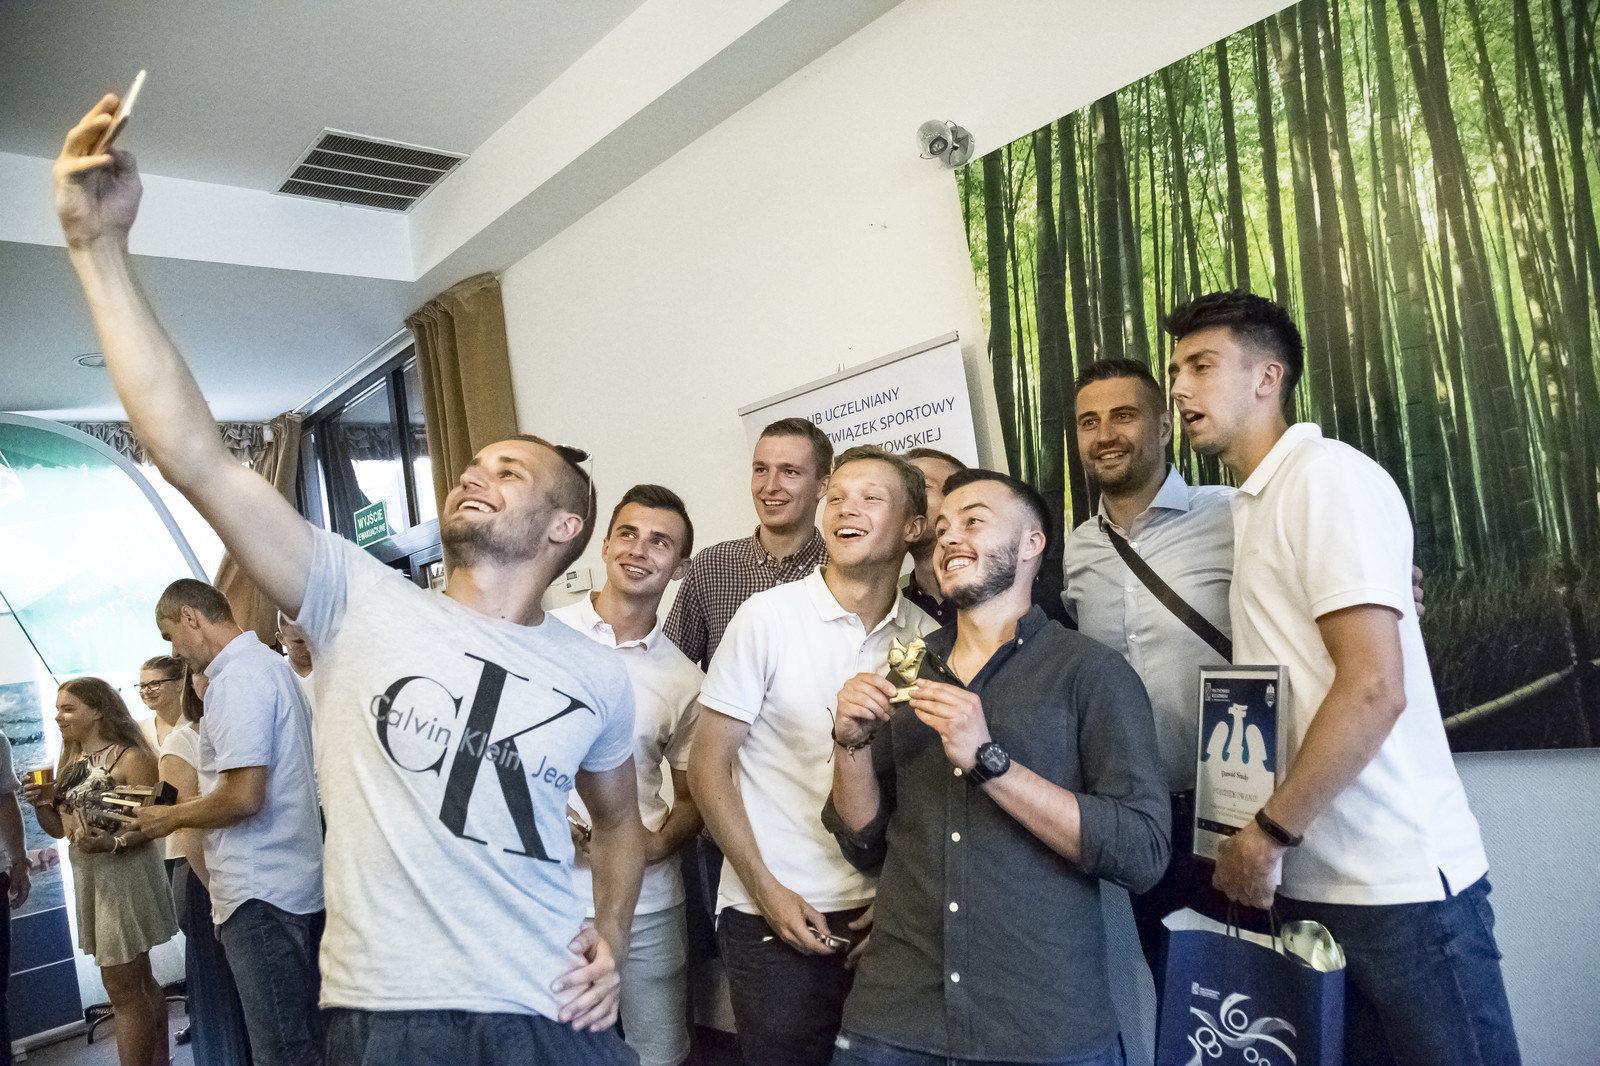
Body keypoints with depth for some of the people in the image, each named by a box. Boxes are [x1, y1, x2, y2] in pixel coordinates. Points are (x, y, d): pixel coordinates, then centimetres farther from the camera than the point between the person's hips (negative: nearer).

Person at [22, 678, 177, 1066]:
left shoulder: (130, 758, -15)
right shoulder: (70, 763, 12)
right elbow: (60, 827, 16)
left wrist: (114, 842, -35)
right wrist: (40, 804, -3)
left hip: (124, 873, -9)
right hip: (88, 875, 9)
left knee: (122, 987, -5)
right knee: (138, 979, 19)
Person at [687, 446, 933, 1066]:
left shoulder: (927, 638, 1)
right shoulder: (767, 617, -9)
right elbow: (708, 765, -6)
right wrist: (766, 890, -9)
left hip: (882, 917, 3)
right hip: (775, 918, -3)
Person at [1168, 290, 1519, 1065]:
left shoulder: (1326, 476, -12)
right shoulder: (1255, 502, 13)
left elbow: (1374, 690, -20)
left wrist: (1268, 833, -15)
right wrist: (1261, 839, 9)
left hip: (1399, 882, -8)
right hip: (1307, 881, 8)